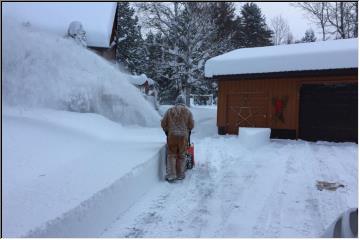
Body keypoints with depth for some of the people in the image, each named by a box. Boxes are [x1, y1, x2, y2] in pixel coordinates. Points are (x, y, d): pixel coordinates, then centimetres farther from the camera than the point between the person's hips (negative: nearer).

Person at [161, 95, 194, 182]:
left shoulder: (170, 110, 5)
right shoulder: (188, 111, 5)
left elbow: (163, 123, 6)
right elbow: (191, 125, 4)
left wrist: (167, 131, 24)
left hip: (172, 135, 0)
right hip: (183, 136, 0)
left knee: (171, 155, 6)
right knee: (181, 155, 10)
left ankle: (171, 175, 0)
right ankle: (180, 174, 17)